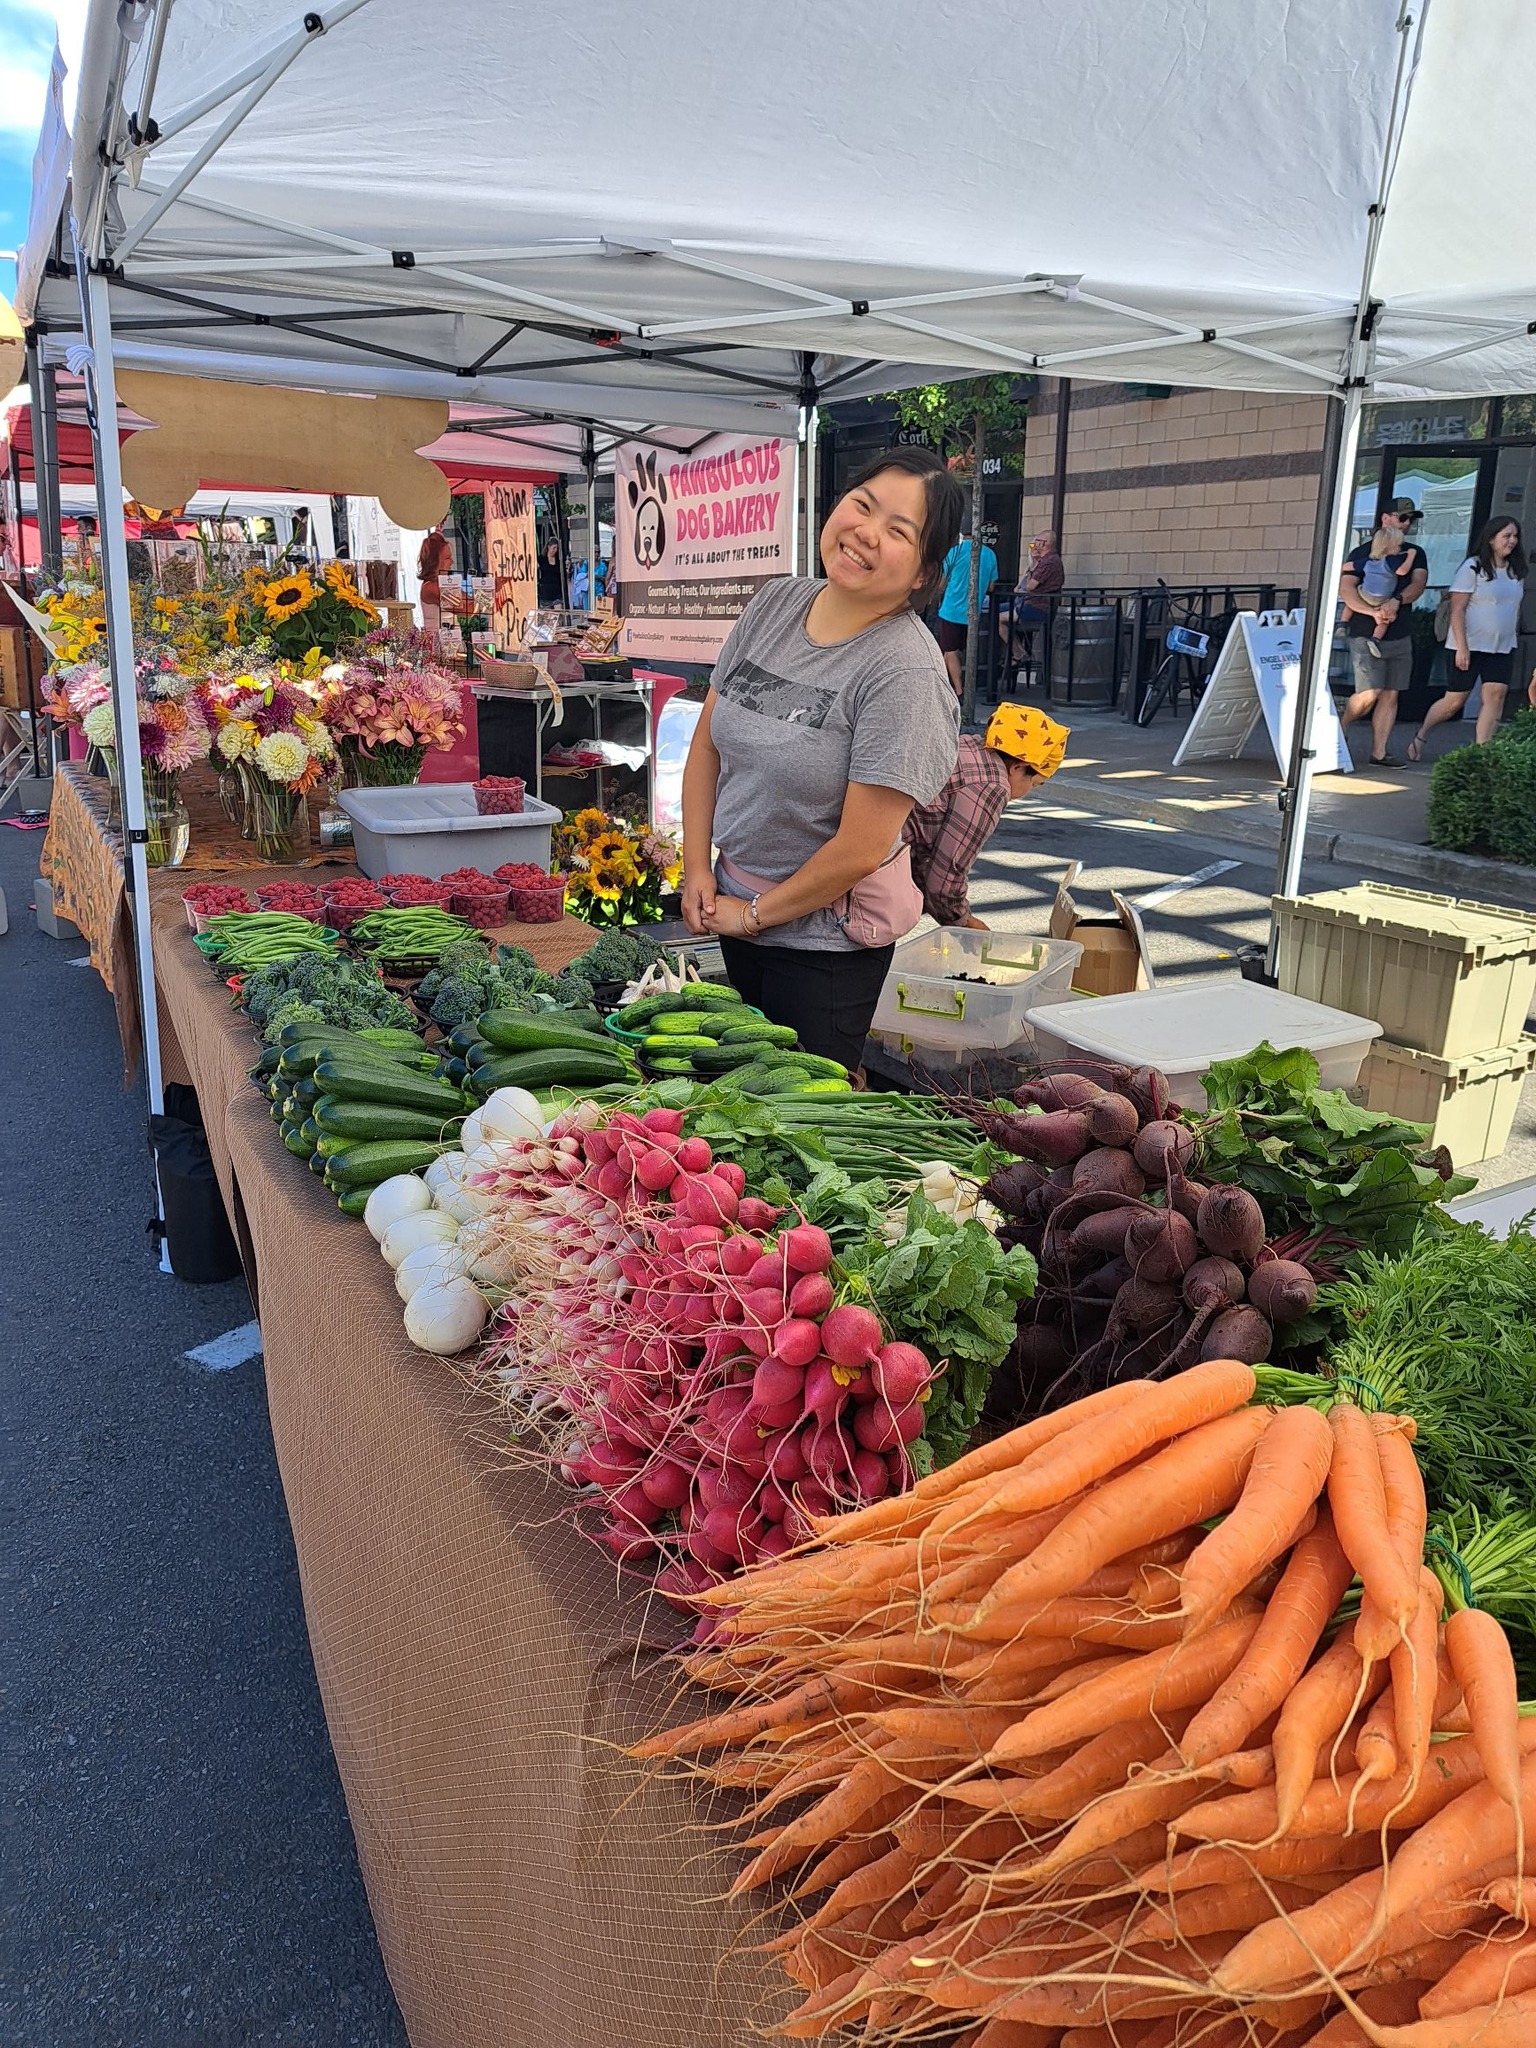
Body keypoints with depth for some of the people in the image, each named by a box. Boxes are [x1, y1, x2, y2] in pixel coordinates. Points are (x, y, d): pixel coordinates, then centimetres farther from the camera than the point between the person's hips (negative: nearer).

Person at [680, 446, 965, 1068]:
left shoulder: (906, 669, -23)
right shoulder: (775, 603, -3)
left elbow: (859, 849, -22)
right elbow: (707, 742, 5)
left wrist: (755, 913, -11)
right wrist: (697, 870, 0)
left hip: (825, 934, -6)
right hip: (733, 905, 7)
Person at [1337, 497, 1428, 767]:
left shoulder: (1414, 554, 13)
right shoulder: (1361, 554, 0)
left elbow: (1418, 584, -2)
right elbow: (1345, 589, -11)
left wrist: (1397, 601, -22)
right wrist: (1373, 612, -22)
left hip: (1400, 635, 5)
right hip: (1366, 635, -5)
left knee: (1390, 695, 2)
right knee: (1370, 693, -14)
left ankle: (1379, 753, 5)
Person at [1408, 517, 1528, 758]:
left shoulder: (1516, 571, 11)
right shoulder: (1473, 568, -8)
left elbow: (1515, 609, 19)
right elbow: (1457, 609, -12)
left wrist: (1514, 637, 13)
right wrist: (1461, 647, -18)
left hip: (1503, 648, 6)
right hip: (1470, 646, -6)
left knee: (1496, 695, -7)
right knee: (1455, 699, 1)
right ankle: (1420, 737, 22)